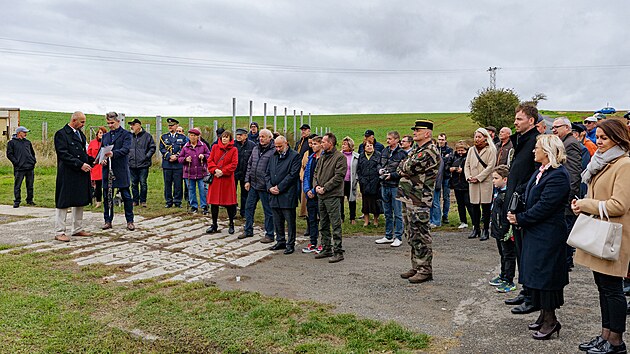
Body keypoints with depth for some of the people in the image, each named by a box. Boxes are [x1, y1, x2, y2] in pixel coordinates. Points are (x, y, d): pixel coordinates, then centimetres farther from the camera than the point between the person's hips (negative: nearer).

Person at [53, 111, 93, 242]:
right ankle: (59, 232, 5)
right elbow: (63, 154, -17)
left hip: (81, 173, 8)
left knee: (80, 202, 13)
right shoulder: (61, 134, -9)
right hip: (67, 175, -8)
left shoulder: (80, 134, 16)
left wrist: (93, 161, 4)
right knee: (63, 203, -2)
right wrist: (80, 165, -21)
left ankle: (77, 229, 23)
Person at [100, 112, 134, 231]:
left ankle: (130, 221, 7)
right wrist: (102, 159, -2)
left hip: (121, 170, -5)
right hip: (107, 169, 5)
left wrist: (113, 153, -30)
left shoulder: (126, 134, 0)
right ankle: (108, 220, 17)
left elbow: (126, 149, -14)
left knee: (126, 196, 0)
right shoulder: (105, 136, 18)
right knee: (107, 197, 8)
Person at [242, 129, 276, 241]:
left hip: (264, 186, -7)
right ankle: (248, 230, 29)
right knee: (249, 207, 15)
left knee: (268, 211, 3)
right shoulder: (255, 149, 11)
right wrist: (247, 180, 9)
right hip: (253, 185, 7)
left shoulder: (273, 151, -13)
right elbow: (249, 165, 16)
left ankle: (269, 235, 14)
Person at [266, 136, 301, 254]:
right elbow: (267, 173, 16)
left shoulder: (295, 156, -5)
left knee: (290, 221, 0)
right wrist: (270, 187, -1)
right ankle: (280, 242, 26)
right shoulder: (273, 156, 16)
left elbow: (293, 174, -13)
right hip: (274, 195, 7)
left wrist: (279, 187, -14)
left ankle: (290, 244, 9)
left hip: (287, 194, -6)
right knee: (277, 221, 13)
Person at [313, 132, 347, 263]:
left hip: (333, 195, -8)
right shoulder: (322, 157, 17)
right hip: (321, 195, 8)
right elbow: (316, 172, 18)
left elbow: (338, 176, -15)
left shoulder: (340, 157, -8)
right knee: (323, 225, 14)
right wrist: (316, 185, -1)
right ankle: (326, 249, 24)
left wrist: (325, 188, -16)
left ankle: (338, 252, 0)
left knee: (336, 225, -5)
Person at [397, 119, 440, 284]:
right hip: (407, 198, 10)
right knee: (412, 236, 15)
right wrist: (406, 170, -5)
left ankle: (425, 270, 7)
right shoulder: (415, 150, 18)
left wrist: (404, 166, 0)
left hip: (419, 201, -10)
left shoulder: (430, 152, -14)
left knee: (421, 236, -3)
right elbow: (400, 169, 14)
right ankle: (416, 267, 25)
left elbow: (409, 168, -20)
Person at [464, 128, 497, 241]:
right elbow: (467, 165, 13)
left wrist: (478, 177, -14)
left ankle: (486, 230, 7)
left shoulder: (491, 150, -2)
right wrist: (468, 176, -5)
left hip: (486, 182, -5)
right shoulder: (471, 150, 14)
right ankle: (476, 229, 18)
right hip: (473, 183, 5)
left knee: (485, 207, -1)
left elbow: (490, 167, -9)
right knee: (474, 206, 7)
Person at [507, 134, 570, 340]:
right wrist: (517, 214, 2)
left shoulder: (559, 176, -18)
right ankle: (544, 316, 27)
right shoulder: (540, 172, 12)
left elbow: (544, 206, -22)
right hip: (534, 233, 9)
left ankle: (550, 321, 12)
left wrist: (520, 219, -14)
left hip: (548, 236, -9)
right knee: (536, 275, 15)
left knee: (545, 275, -1)